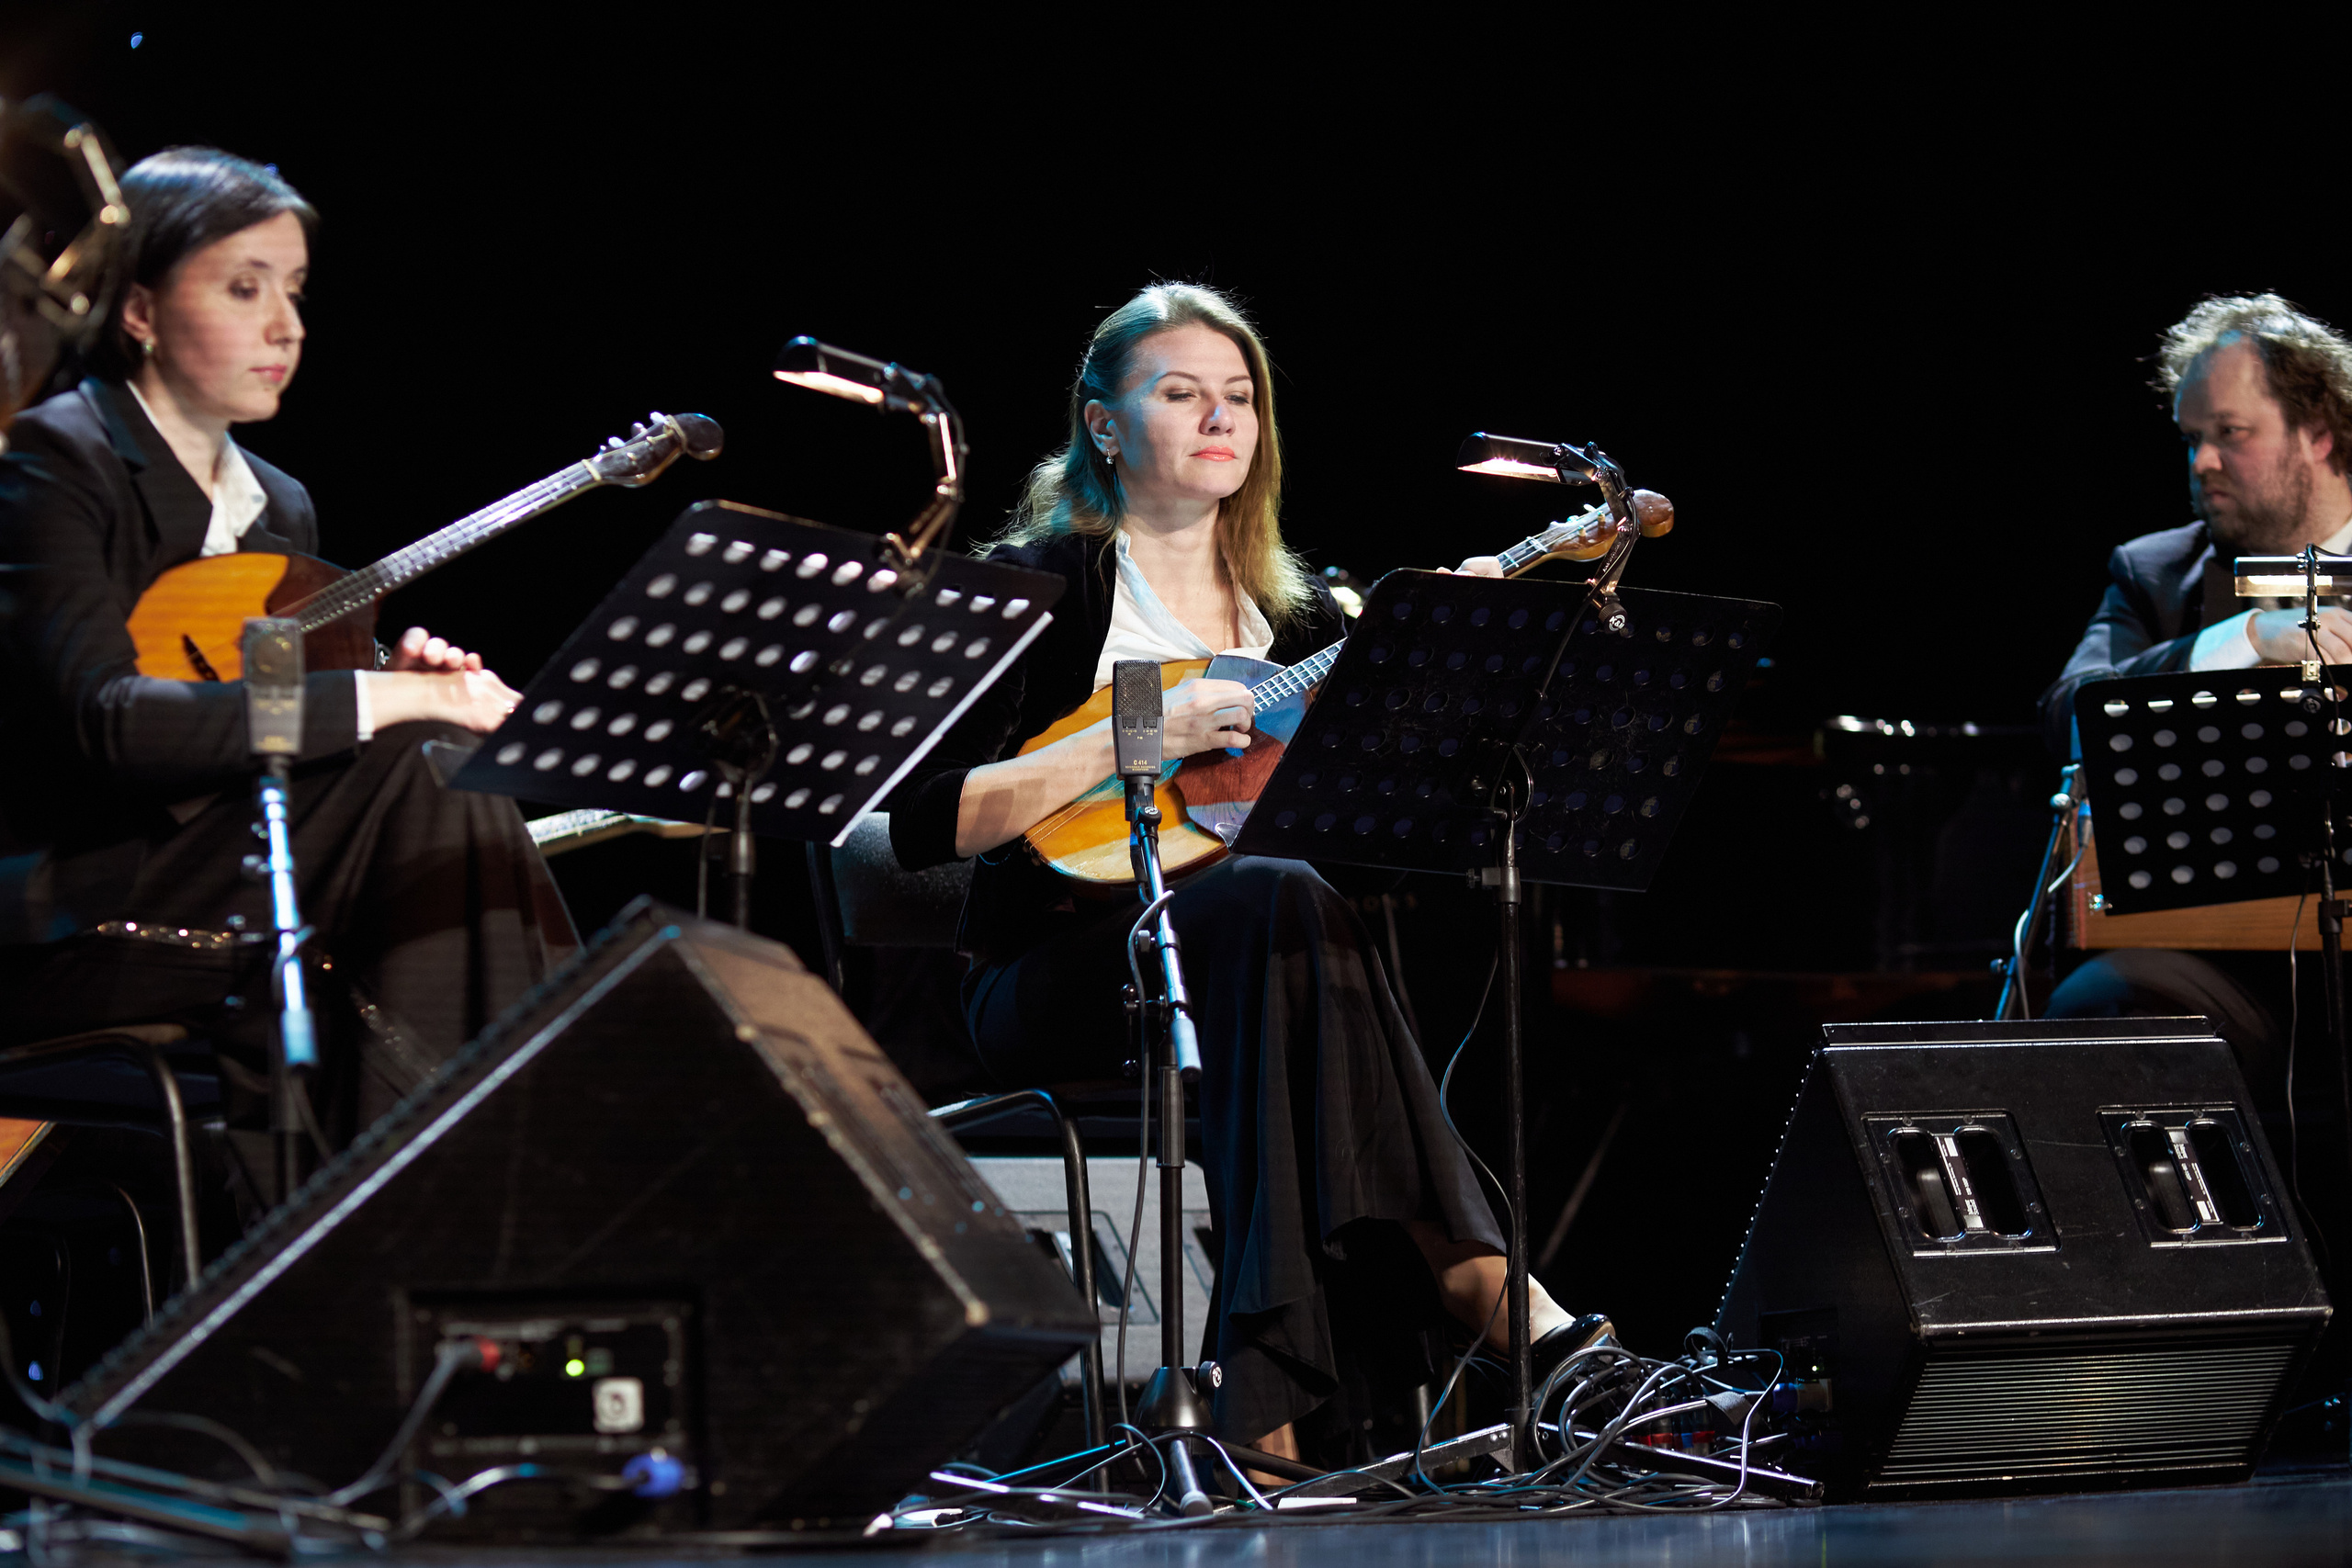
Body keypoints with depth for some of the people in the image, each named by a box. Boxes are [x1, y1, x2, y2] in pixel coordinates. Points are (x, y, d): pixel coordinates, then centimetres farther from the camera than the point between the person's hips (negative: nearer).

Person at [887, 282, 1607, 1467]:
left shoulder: (1295, 612, 18)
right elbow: (920, 823, -11)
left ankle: (1271, 1402, -42)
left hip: (1243, 972, 5)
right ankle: (1468, 1274, -41)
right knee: (1281, 896, -35)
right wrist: (1139, 736, -16)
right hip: (1055, 971, -5)